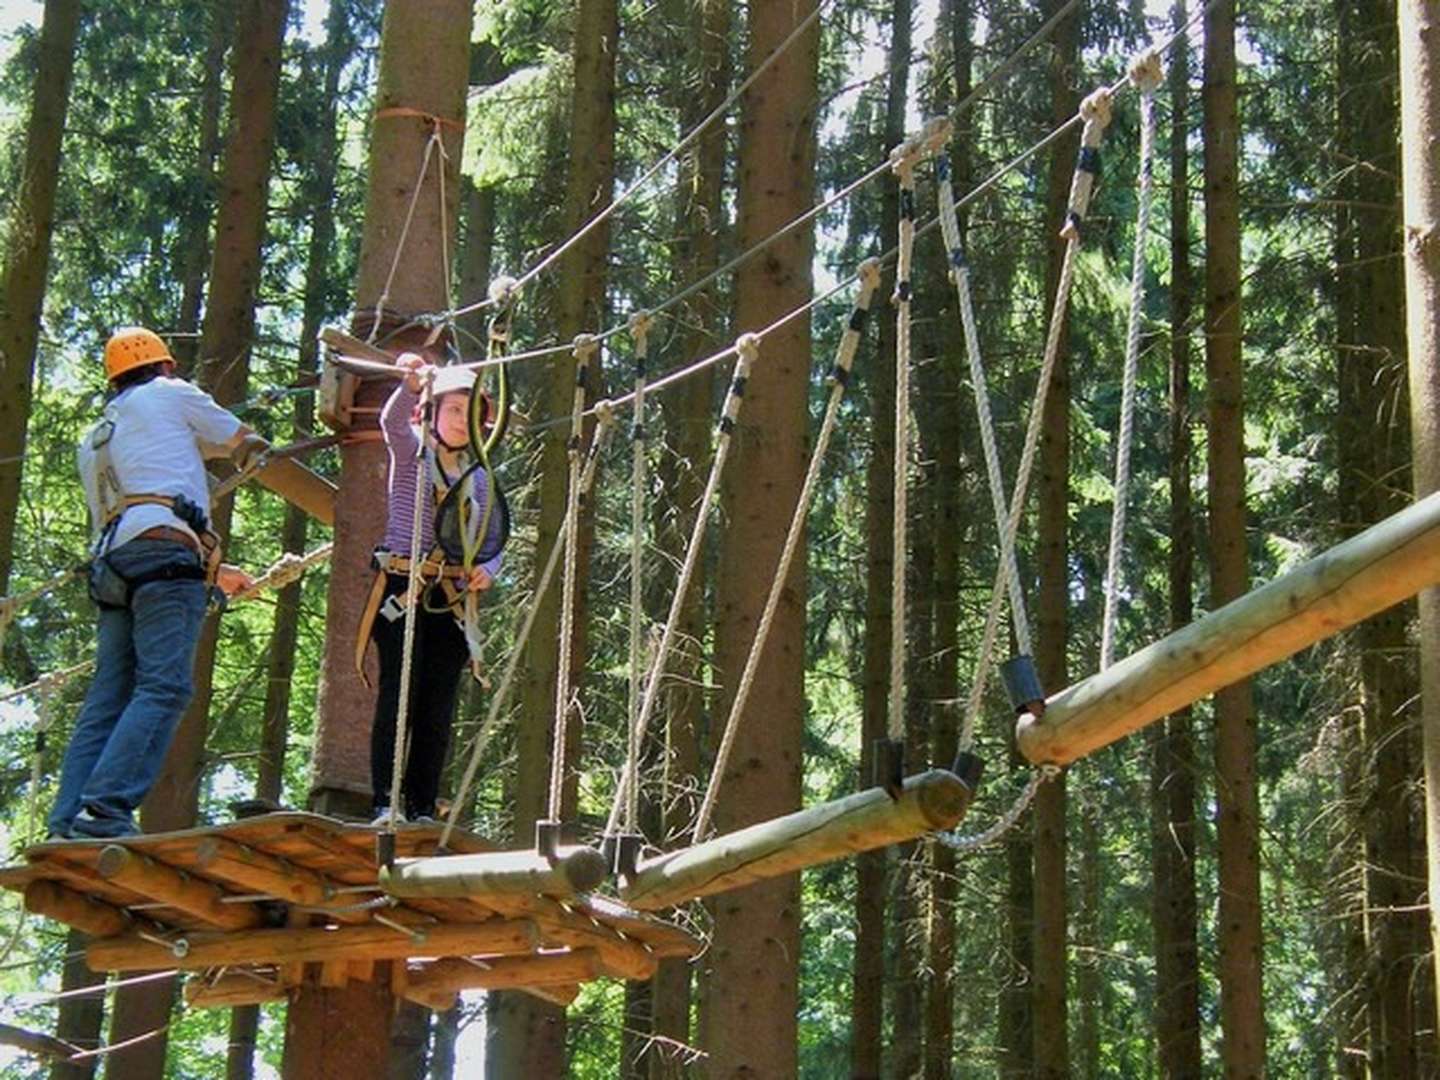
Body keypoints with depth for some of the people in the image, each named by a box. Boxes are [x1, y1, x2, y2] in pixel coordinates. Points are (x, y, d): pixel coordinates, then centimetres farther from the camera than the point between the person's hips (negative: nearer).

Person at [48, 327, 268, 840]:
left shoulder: (93, 441, 33)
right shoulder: (169, 394, 15)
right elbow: (243, 443, 24)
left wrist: (213, 570, 37)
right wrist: (250, 451, 50)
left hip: (110, 562, 7)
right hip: (164, 551, -7)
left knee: (106, 701, 3)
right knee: (163, 688, -16)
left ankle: (67, 827, -7)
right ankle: (106, 809, -29)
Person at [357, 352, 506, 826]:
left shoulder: (479, 477, 17)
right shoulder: (411, 451, 6)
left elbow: (492, 542, 19)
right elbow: (392, 420, -17)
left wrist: (487, 569, -4)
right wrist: (411, 383, -38)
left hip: (453, 599, 4)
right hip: (403, 590, -4)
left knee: (439, 706, 0)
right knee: (398, 694, -12)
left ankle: (423, 807, 2)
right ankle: (385, 803, -13)